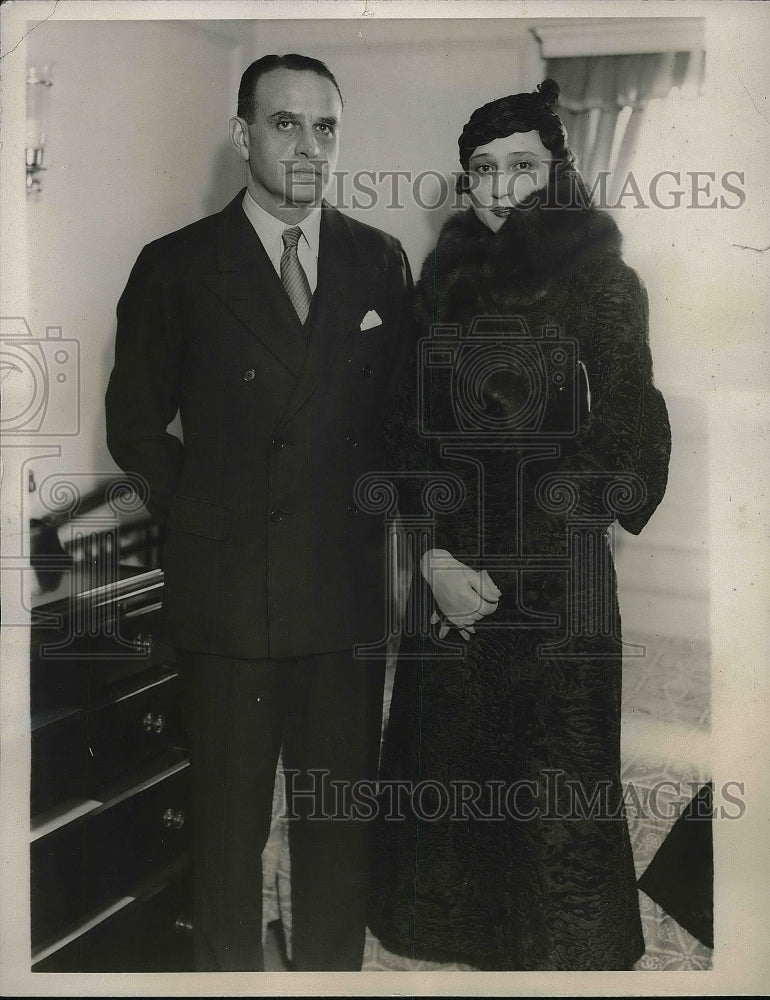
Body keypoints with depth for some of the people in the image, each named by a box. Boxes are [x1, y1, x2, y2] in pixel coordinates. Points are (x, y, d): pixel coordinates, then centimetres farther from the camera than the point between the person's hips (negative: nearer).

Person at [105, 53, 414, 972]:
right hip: (228, 590, -2)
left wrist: (379, 510, 3)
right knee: (228, 823, 10)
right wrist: (200, 513, 0)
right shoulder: (176, 267, 0)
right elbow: (135, 425, 5)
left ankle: (334, 969, 31)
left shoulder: (380, 262, 7)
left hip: (349, 587, 2)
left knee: (341, 821, 13)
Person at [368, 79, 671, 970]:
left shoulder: (601, 282, -4)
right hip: (450, 570, 4)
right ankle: (458, 940, 32)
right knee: (445, 768, 11)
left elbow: (624, 447, -6)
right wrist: (435, 553, -8)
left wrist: (498, 567, -9)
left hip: (557, 578, -4)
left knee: (556, 792, 2)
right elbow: (412, 428, 7)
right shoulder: (446, 278, 9)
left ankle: (568, 955, 24)